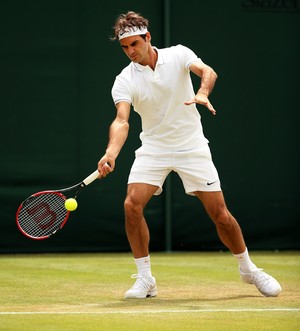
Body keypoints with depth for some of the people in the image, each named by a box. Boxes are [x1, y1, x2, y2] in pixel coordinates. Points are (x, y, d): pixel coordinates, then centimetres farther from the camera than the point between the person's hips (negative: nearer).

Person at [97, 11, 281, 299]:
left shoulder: (178, 55, -7)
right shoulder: (124, 81, -7)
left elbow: (207, 72, -24)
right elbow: (121, 120, -21)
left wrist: (202, 93, -47)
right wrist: (111, 153, -40)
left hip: (191, 146, -1)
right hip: (153, 149, 1)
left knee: (220, 214, -3)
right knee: (132, 205, -19)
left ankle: (248, 269, 21)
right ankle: (145, 279, -4)